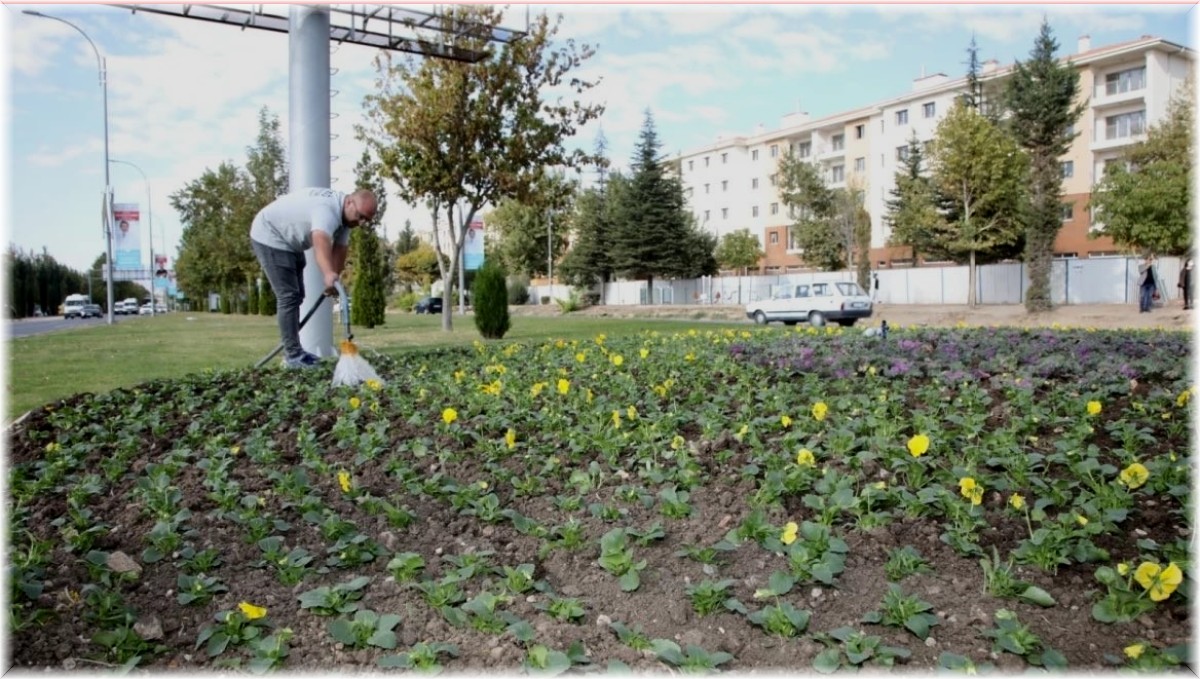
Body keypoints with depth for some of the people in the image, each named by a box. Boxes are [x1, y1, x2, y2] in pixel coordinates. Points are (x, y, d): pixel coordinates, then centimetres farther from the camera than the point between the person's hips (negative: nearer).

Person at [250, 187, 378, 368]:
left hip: (289, 240, 11)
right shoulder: (328, 210, -35)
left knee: (296, 296, 16)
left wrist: (333, 278, -5)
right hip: (270, 236, -11)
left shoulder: (344, 213, -4)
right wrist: (329, 275, -70)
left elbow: (339, 249, -1)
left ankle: (292, 348, 26)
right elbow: (321, 242, -55)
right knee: (289, 296, -14)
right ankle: (293, 355, -11)